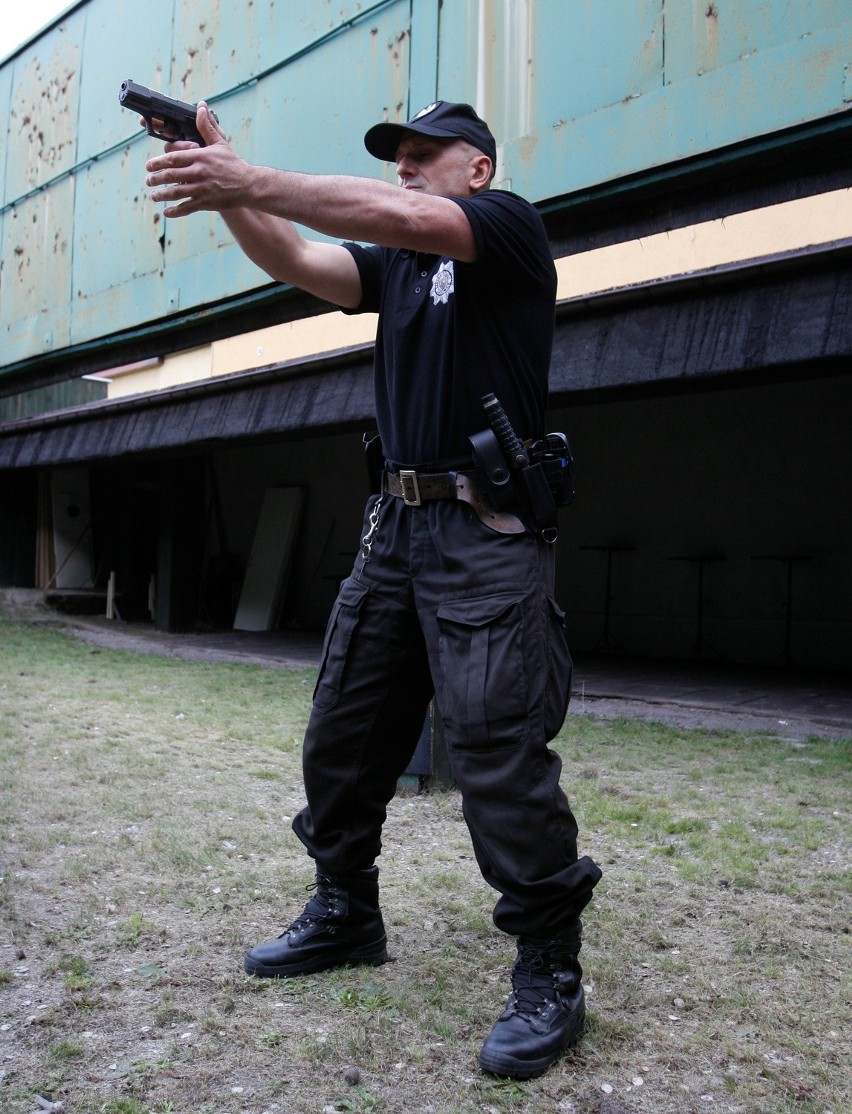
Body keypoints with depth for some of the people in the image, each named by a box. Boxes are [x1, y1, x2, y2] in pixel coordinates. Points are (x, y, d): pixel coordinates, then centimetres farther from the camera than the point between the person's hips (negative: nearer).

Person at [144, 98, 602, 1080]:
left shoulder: (510, 225, 2)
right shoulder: (394, 265, 22)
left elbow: (404, 218, -17)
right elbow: (296, 260, 6)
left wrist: (251, 180, -20)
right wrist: (230, 195, -11)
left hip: (488, 533, -7)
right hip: (396, 529, 8)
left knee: (497, 751, -11)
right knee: (341, 736, 10)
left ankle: (549, 975, 2)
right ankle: (344, 914, 27)